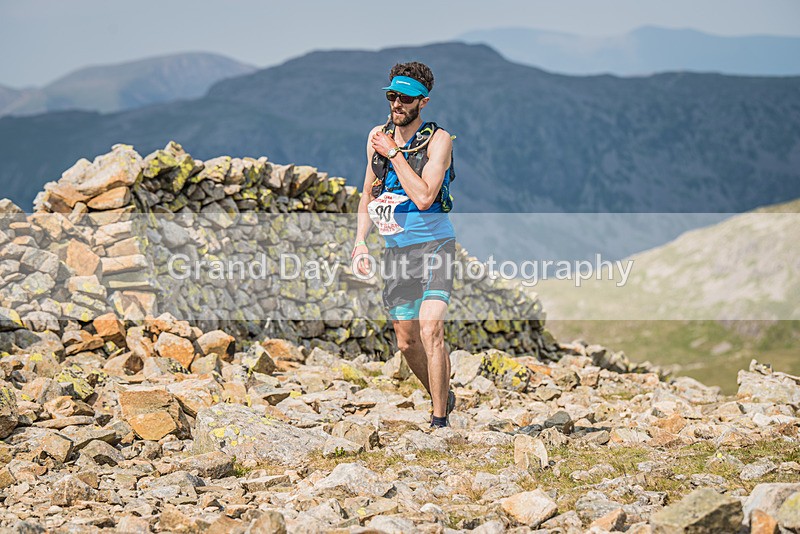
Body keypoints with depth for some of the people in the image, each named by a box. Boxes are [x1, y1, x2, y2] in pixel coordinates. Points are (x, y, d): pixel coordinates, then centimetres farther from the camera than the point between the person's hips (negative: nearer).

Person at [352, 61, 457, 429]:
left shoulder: (438, 140, -10)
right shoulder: (378, 136, 7)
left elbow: (423, 197, -23)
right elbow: (369, 194, 18)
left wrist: (393, 153, -18)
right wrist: (360, 240, 6)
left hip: (434, 246, -6)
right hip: (396, 249, 6)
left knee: (430, 329, -22)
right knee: (407, 342, 10)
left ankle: (439, 421, -16)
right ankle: (443, 398, 33)